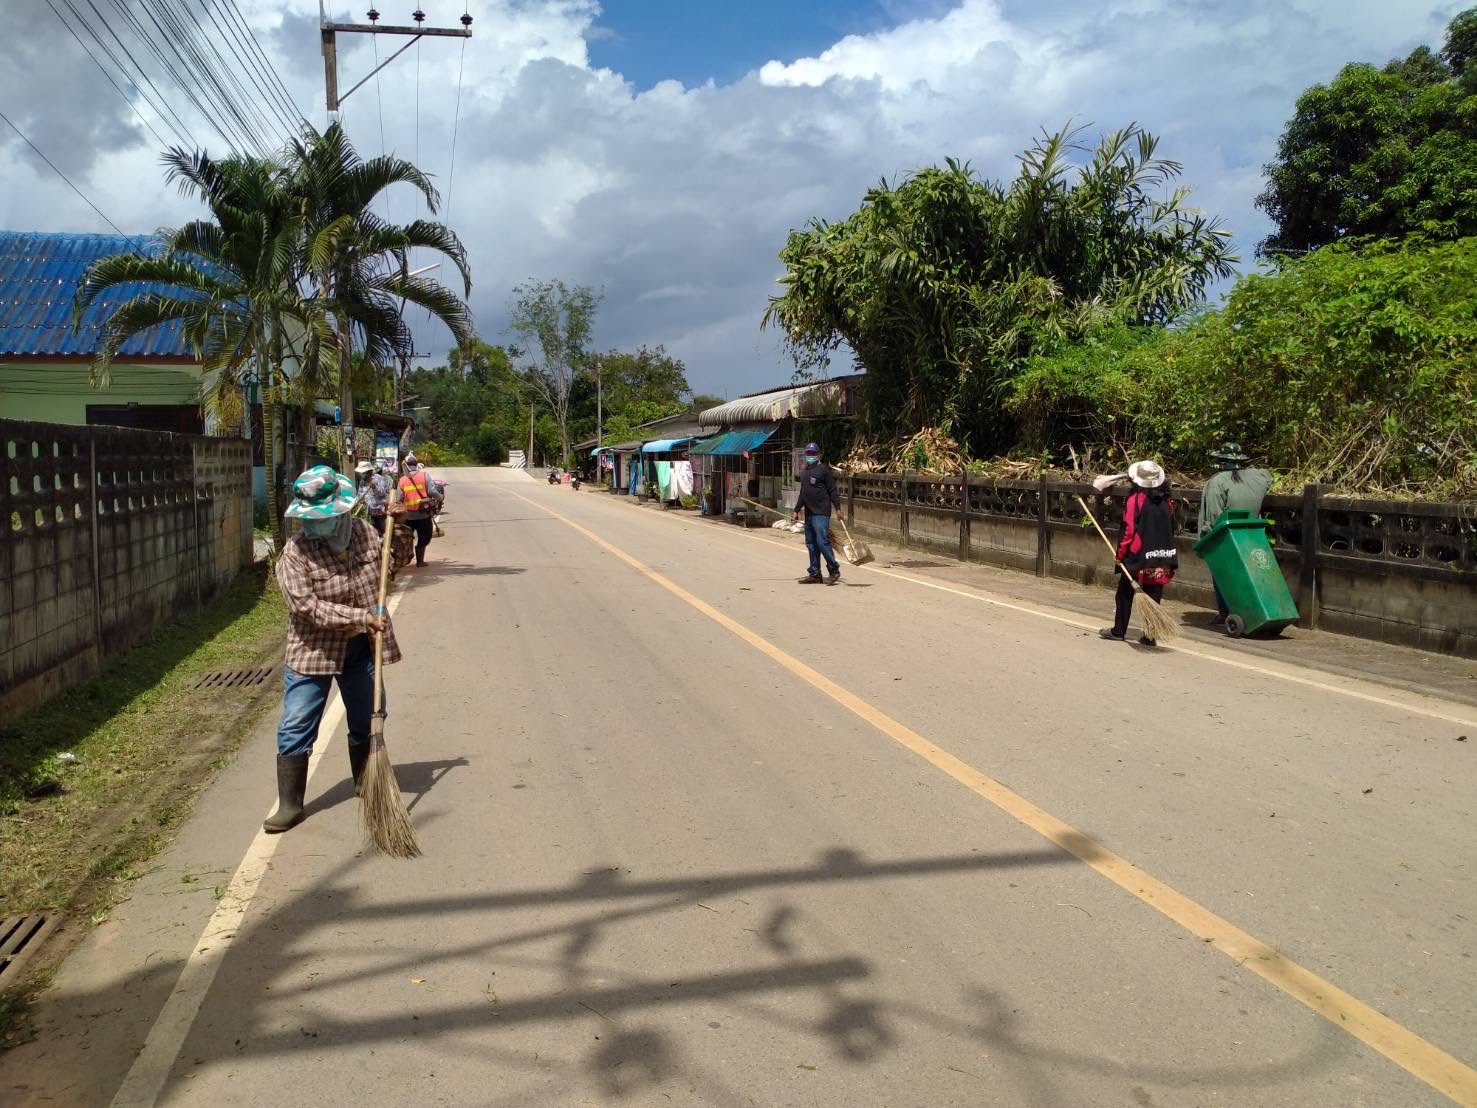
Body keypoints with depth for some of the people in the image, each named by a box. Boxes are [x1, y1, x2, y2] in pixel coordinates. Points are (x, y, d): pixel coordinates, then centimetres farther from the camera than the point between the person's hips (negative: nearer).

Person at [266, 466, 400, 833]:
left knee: (366, 723, 17)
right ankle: (289, 805, 12)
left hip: (362, 649, 4)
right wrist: (361, 617, -31)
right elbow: (310, 608, -24)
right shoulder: (295, 552, -18)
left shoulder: (365, 532, -4)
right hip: (313, 650, -3)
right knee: (296, 728, -1)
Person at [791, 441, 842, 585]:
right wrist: (796, 511, 22)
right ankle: (815, 574, 14)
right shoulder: (804, 472, 19)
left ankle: (834, 571, -4)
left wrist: (837, 508, -15)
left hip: (821, 512, -8)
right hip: (809, 513, 8)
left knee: (822, 542, -14)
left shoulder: (824, 469, -4)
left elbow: (833, 490, -8)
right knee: (811, 544, 9)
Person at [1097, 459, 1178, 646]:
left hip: (1138, 556, -5)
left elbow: (1129, 529, -15)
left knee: (1125, 594, 10)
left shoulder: (1135, 499, -12)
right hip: (1162, 558, 5)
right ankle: (1150, 636, 8)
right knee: (1154, 597, 8)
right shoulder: (1166, 501, 5)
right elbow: (1171, 528, 11)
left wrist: (1120, 553, -8)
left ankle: (1119, 631, 17)